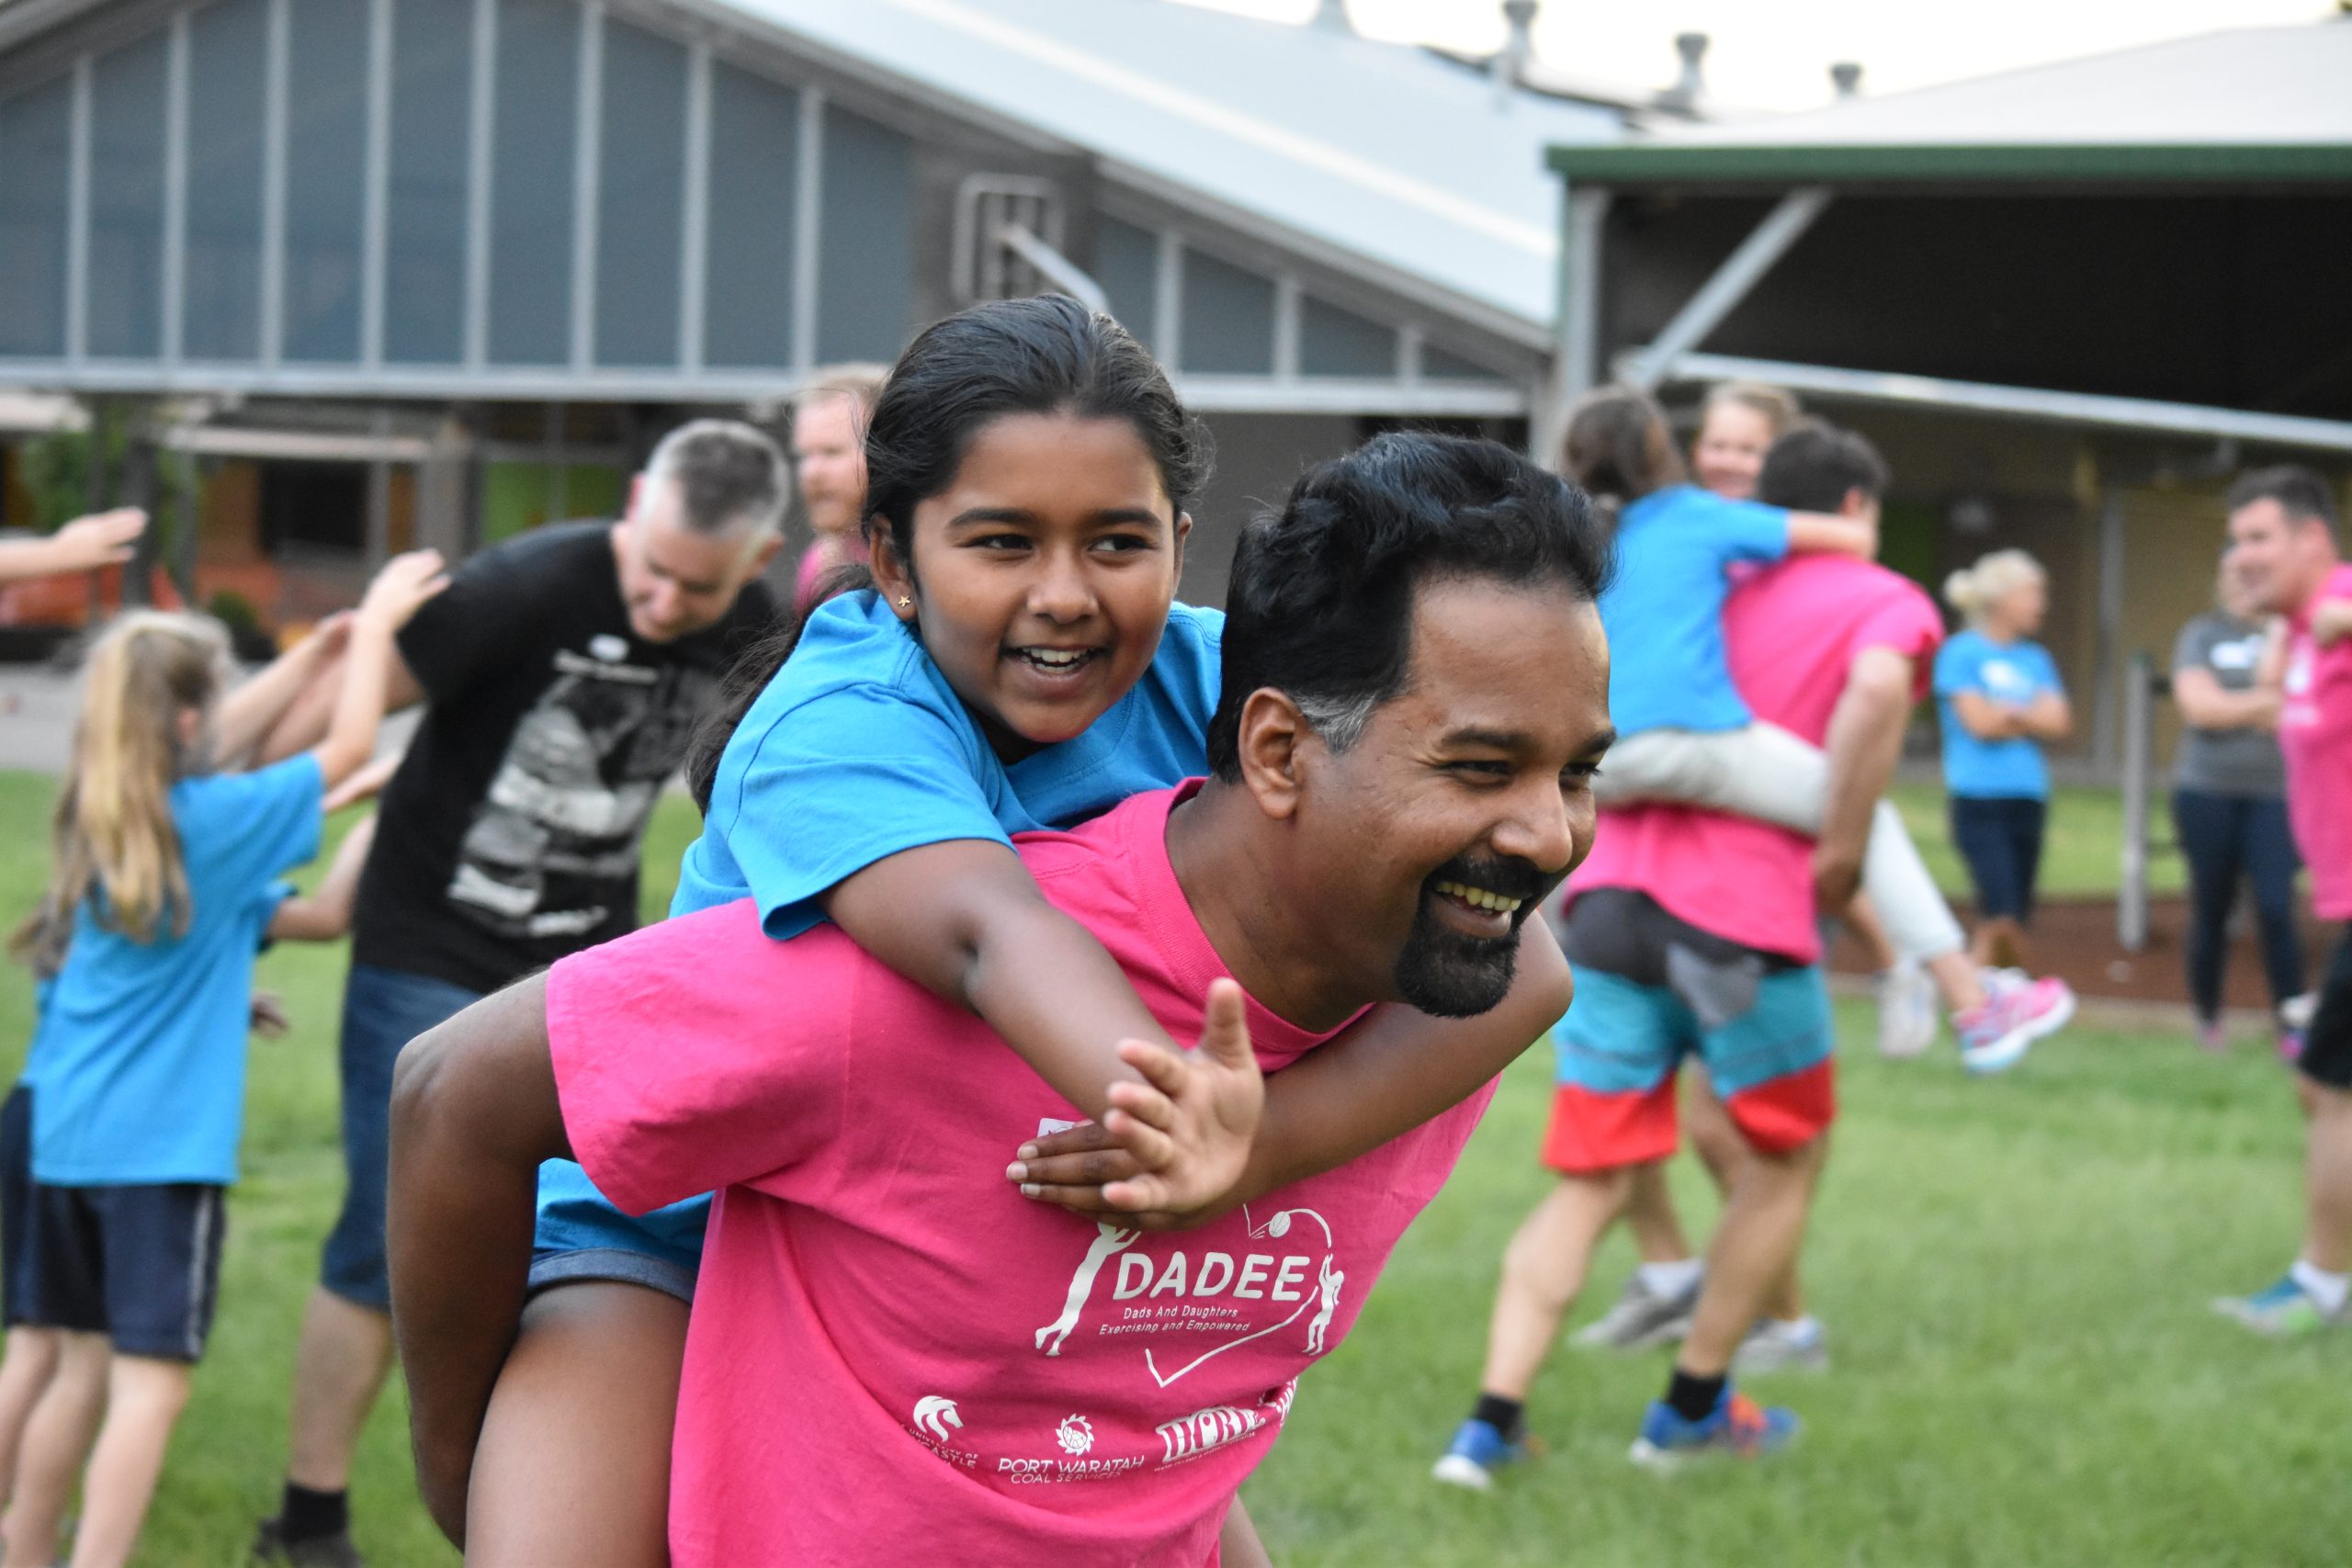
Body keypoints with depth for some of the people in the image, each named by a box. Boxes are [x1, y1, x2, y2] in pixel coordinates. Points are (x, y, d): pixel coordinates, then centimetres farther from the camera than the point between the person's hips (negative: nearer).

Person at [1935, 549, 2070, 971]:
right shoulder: (1961, 653, -2)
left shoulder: (2037, 659, 14)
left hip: (2029, 799, 6)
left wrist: (2008, 714, -6)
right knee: (2002, 916, -17)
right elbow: (1979, 722, -10)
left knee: (2014, 921, 5)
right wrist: (2031, 716, 3)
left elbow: (2061, 724, 4)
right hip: (1979, 799, -6)